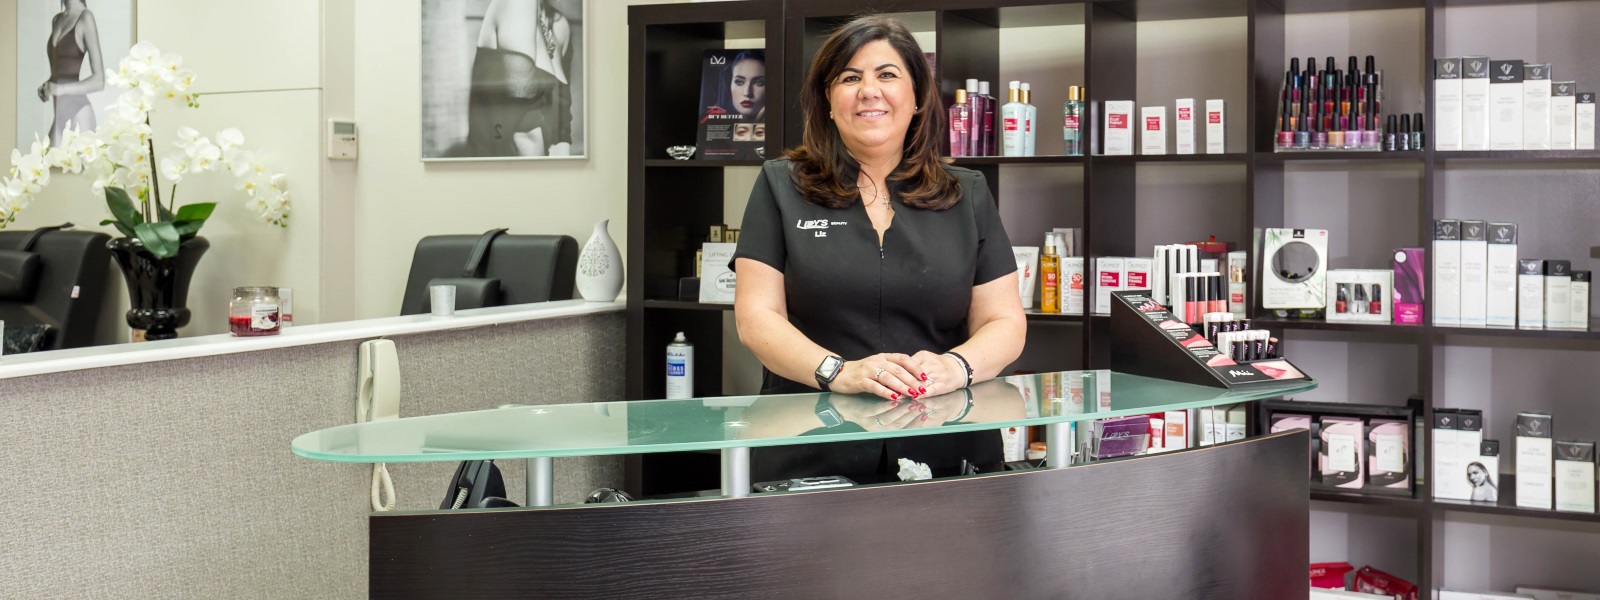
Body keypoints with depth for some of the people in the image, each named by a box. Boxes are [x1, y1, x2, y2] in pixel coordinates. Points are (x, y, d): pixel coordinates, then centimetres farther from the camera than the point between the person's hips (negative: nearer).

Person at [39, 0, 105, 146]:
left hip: (78, 114, -7)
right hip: (61, 115, 7)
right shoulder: (56, 20, 16)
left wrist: (61, 89, -20)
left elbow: (99, 80, -11)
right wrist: (47, 87, 4)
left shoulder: (85, 18, -6)